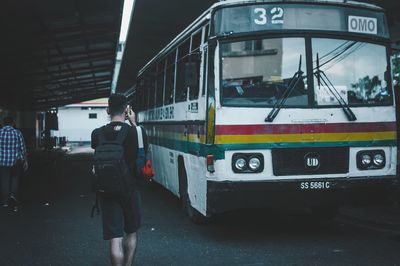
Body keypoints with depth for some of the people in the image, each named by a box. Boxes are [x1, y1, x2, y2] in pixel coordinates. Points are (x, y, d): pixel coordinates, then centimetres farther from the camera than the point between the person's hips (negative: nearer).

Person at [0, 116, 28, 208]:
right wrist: (25, 160, 8)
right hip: (15, 160, -1)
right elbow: (22, 148, -2)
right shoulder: (17, 133, -6)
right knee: (15, 177, 20)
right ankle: (13, 194, 5)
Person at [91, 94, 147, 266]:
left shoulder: (97, 134, -7)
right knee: (131, 232, 21)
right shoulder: (136, 132, -11)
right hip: (130, 190, 0)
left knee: (115, 238, 2)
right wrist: (133, 123, 10)